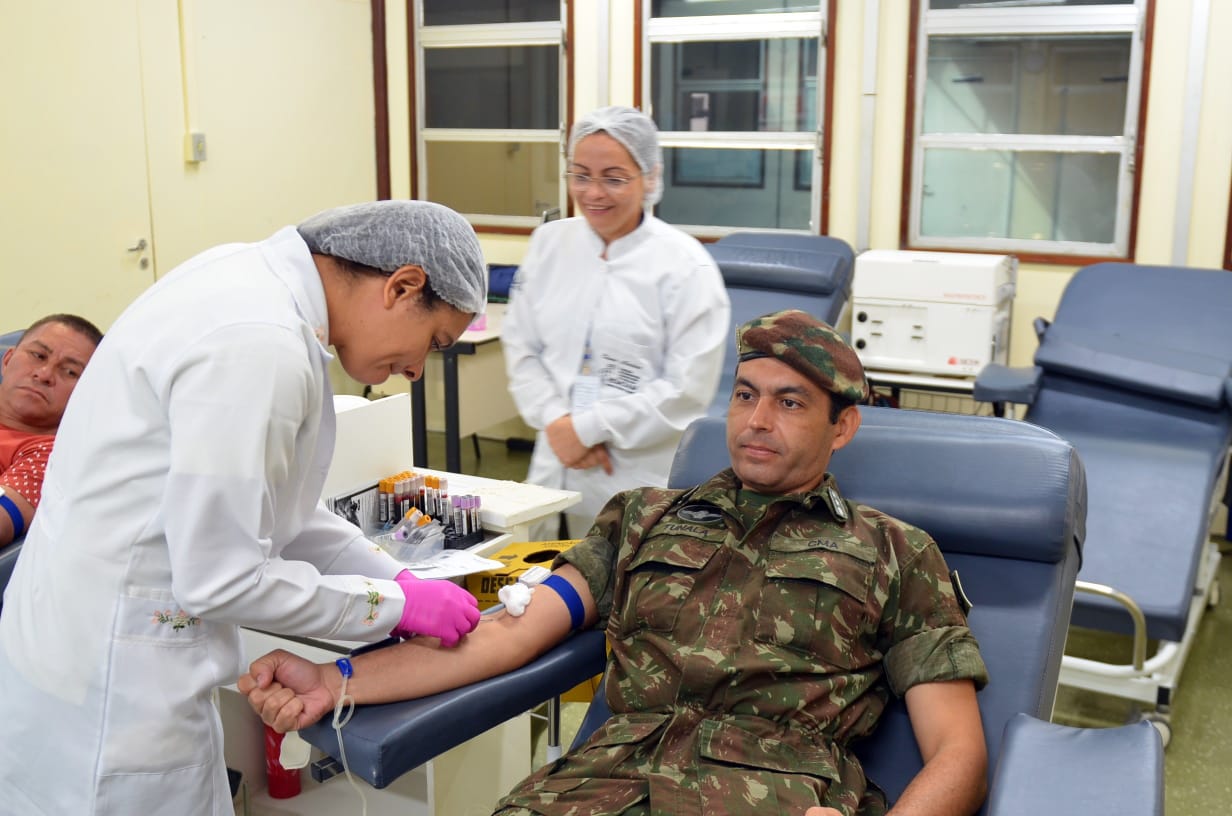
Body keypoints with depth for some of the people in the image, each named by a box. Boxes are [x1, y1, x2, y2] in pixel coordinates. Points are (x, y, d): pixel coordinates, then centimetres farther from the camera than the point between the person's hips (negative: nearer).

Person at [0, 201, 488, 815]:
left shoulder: (256, 274, 3)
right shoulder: (259, 346, -26)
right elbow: (219, 577, -22)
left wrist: (396, 577, 5)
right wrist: (396, 604, -12)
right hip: (115, 687, -9)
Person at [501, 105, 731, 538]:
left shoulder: (687, 266, -8)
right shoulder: (549, 242, 6)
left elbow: (687, 389, -12)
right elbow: (520, 346, 7)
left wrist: (587, 428, -12)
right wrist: (557, 421, -9)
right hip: (554, 471, 4)